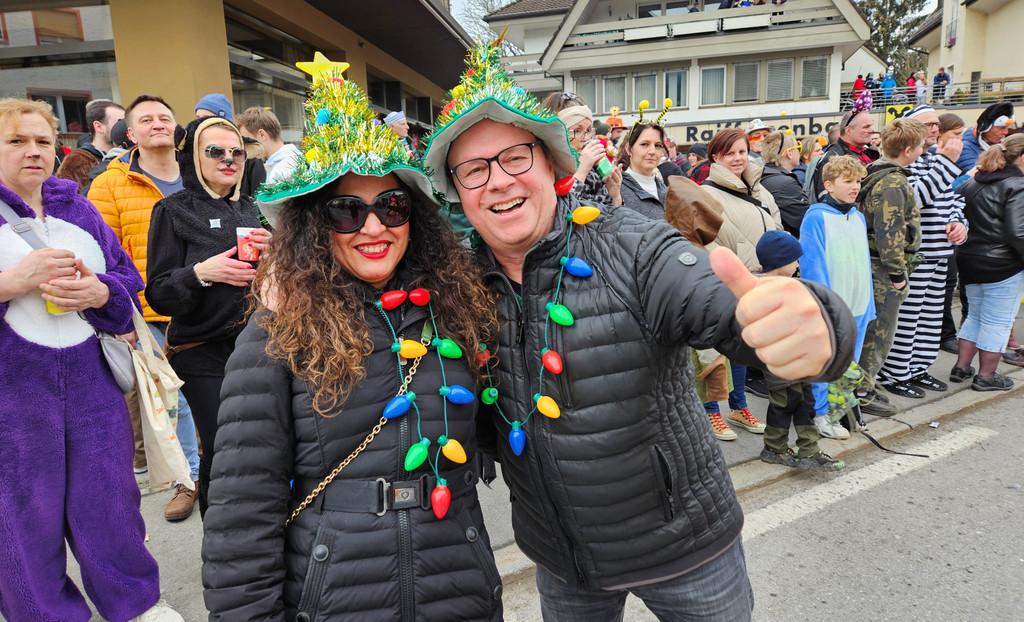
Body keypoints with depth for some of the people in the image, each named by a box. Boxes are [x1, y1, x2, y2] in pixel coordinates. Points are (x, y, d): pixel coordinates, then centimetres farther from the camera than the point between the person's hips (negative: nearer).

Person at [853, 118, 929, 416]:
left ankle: (863, 383, 28)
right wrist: (897, 273, -19)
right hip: (883, 270, -10)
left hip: (872, 265, 10)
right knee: (879, 332, -1)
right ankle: (862, 394, 8)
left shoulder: (877, 173, 13)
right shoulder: (893, 183, -19)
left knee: (870, 329, 17)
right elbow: (889, 232, -24)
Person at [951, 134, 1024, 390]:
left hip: (969, 260, 7)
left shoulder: (973, 183, 9)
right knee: (997, 322, 4)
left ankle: (961, 366, 22)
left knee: (975, 316, 19)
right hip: (1003, 265, -7)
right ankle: (986, 375, 12)